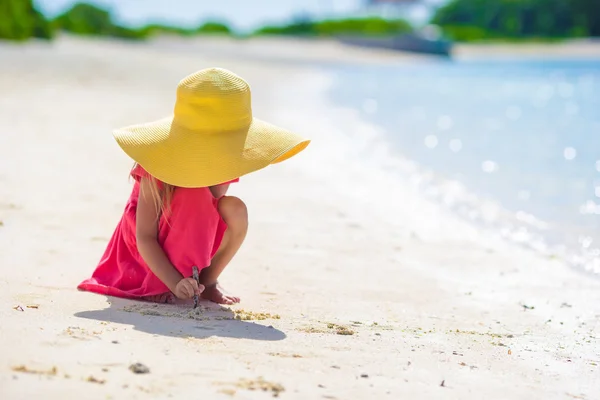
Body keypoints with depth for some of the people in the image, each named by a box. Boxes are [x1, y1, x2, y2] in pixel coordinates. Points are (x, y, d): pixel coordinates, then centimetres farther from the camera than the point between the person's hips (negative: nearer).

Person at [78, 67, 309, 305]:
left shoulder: (223, 165, -16)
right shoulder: (158, 170, -30)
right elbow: (144, 237, -31)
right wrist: (175, 282, -42)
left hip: (196, 246, 5)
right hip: (156, 253, -5)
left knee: (236, 210, -26)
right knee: (193, 196, -34)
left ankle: (208, 281, -5)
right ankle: (162, 285, -24)